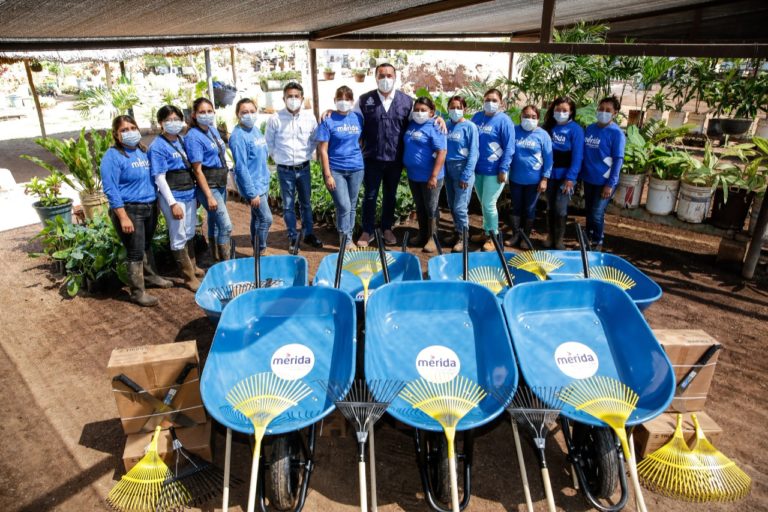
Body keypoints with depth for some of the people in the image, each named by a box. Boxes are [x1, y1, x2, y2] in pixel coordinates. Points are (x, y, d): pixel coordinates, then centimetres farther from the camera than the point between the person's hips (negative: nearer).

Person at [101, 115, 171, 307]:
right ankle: (137, 292, 12)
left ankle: (149, 276, 40)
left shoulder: (143, 151, 8)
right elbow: (111, 190, -17)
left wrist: (156, 203, 14)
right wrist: (123, 217, -21)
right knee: (136, 252, 0)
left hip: (150, 207, 7)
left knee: (146, 246, 22)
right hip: (129, 210, -7)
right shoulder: (113, 156, -13)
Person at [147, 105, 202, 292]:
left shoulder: (182, 140, 8)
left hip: (190, 193, 7)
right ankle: (189, 277, 12)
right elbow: (159, 178, -15)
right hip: (173, 197, -7)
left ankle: (192, 266, 36)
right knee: (179, 237, 3)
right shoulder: (157, 147, -12)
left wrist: (196, 192, 13)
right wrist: (173, 203, -19)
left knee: (190, 233, 19)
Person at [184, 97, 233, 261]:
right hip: (208, 186, -8)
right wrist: (209, 196, -19)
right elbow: (197, 170, -17)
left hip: (221, 184, 8)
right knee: (226, 226, -9)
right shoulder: (193, 137, -15)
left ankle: (217, 259, 29)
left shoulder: (213, 130, 8)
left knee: (215, 223, 17)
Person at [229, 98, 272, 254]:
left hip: (263, 183, 8)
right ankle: (261, 251, 11)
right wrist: (252, 193, -21)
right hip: (253, 186, -8)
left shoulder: (255, 129, 7)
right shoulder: (238, 136, -18)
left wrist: (265, 179, 16)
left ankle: (257, 250, 28)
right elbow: (241, 168, -20)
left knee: (257, 218, 16)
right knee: (266, 219, -5)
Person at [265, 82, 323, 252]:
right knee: (288, 205, 7)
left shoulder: (309, 117, -4)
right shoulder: (275, 118, -10)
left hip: (304, 168, 2)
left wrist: (307, 153, 5)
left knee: (306, 203, 14)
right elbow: (269, 142, 3)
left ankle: (308, 234, 27)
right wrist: (278, 157, 4)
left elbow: (314, 139, 11)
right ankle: (292, 237, 20)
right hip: (285, 170, -2)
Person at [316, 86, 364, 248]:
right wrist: (328, 175, -12)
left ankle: (349, 238, 25)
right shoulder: (328, 121, -7)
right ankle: (346, 241, 7)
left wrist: (358, 157, 6)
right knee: (344, 207, -7)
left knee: (352, 206, 11)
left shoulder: (358, 118, 4)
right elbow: (323, 150, -8)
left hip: (356, 169, 4)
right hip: (336, 170, -4)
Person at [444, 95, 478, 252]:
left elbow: (473, 153, -10)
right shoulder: (446, 126, 8)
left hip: (463, 168, -5)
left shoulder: (470, 127, -6)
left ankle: (463, 238, 8)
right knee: (452, 206, 10)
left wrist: (466, 175, -15)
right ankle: (458, 233, 25)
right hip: (448, 168, 5)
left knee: (460, 207, -5)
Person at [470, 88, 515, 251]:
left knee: (489, 204, -2)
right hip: (477, 169, 6)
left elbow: (509, 147, -11)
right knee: (483, 204, 15)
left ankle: (492, 236, 12)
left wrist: (503, 169, -15)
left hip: (494, 170, -5)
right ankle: (486, 231, 29)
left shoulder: (504, 120, -9)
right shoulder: (477, 117, 6)